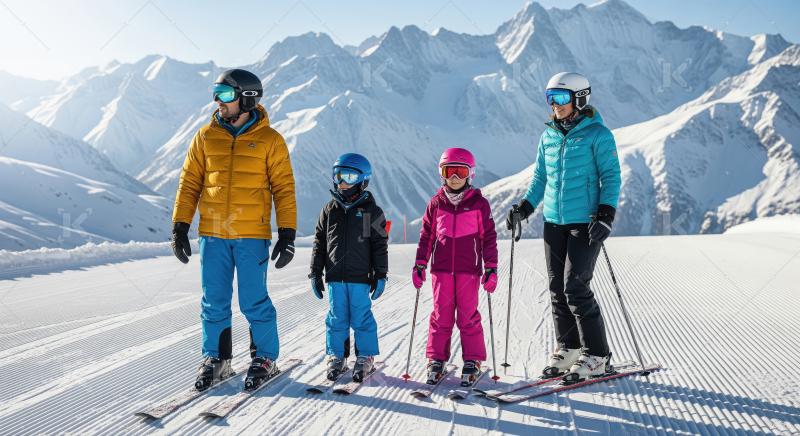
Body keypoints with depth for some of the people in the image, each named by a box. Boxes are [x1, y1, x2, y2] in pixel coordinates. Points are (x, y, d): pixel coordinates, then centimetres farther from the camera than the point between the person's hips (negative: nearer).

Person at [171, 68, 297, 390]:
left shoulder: (269, 140, 0)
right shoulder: (206, 136, 7)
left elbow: (283, 189, 0)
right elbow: (189, 183, 10)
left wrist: (287, 234, -5)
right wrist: (180, 226, 4)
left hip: (252, 235, -3)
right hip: (212, 234, 3)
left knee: (254, 301, 1)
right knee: (214, 302, 8)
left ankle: (265, 358, 18)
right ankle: (215, 360, 23)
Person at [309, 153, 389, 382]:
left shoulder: (371, 211, -1)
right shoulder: (330, 209, 8)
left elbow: (380, 245, 1)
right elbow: (319, 243, 11)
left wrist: (380, 275, -3)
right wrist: (315, 273, 8)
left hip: (360, 277, -3)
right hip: (335, 277, 3)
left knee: (361, 318, 4)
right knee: (336, 318, 9)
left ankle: (366, 357, 18)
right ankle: (336, 357, 21)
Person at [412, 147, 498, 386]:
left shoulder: (479, 204, 2)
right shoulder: (436, 203, 7)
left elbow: (489, 238, 3)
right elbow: (426, 236, 11)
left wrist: (491, 268, -1)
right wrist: (419, 265, 7)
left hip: (469, 270, -2)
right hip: (441, 269, 2)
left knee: (468, 316, 2)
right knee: (441, 315, 5)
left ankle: (472, 360, 14)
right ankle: (436, 359, 16)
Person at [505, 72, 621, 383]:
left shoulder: (597, 134, -5)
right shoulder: (548, 136, 11)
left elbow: (611, 177, -7)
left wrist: (605, 213, -18)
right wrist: (526, 206, 6)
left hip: (585, 222, -6)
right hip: (554, 221, 6)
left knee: (575, 288, -10)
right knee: (557, 288, 7)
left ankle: (597, 355, 4)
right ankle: (568, 347, 22)